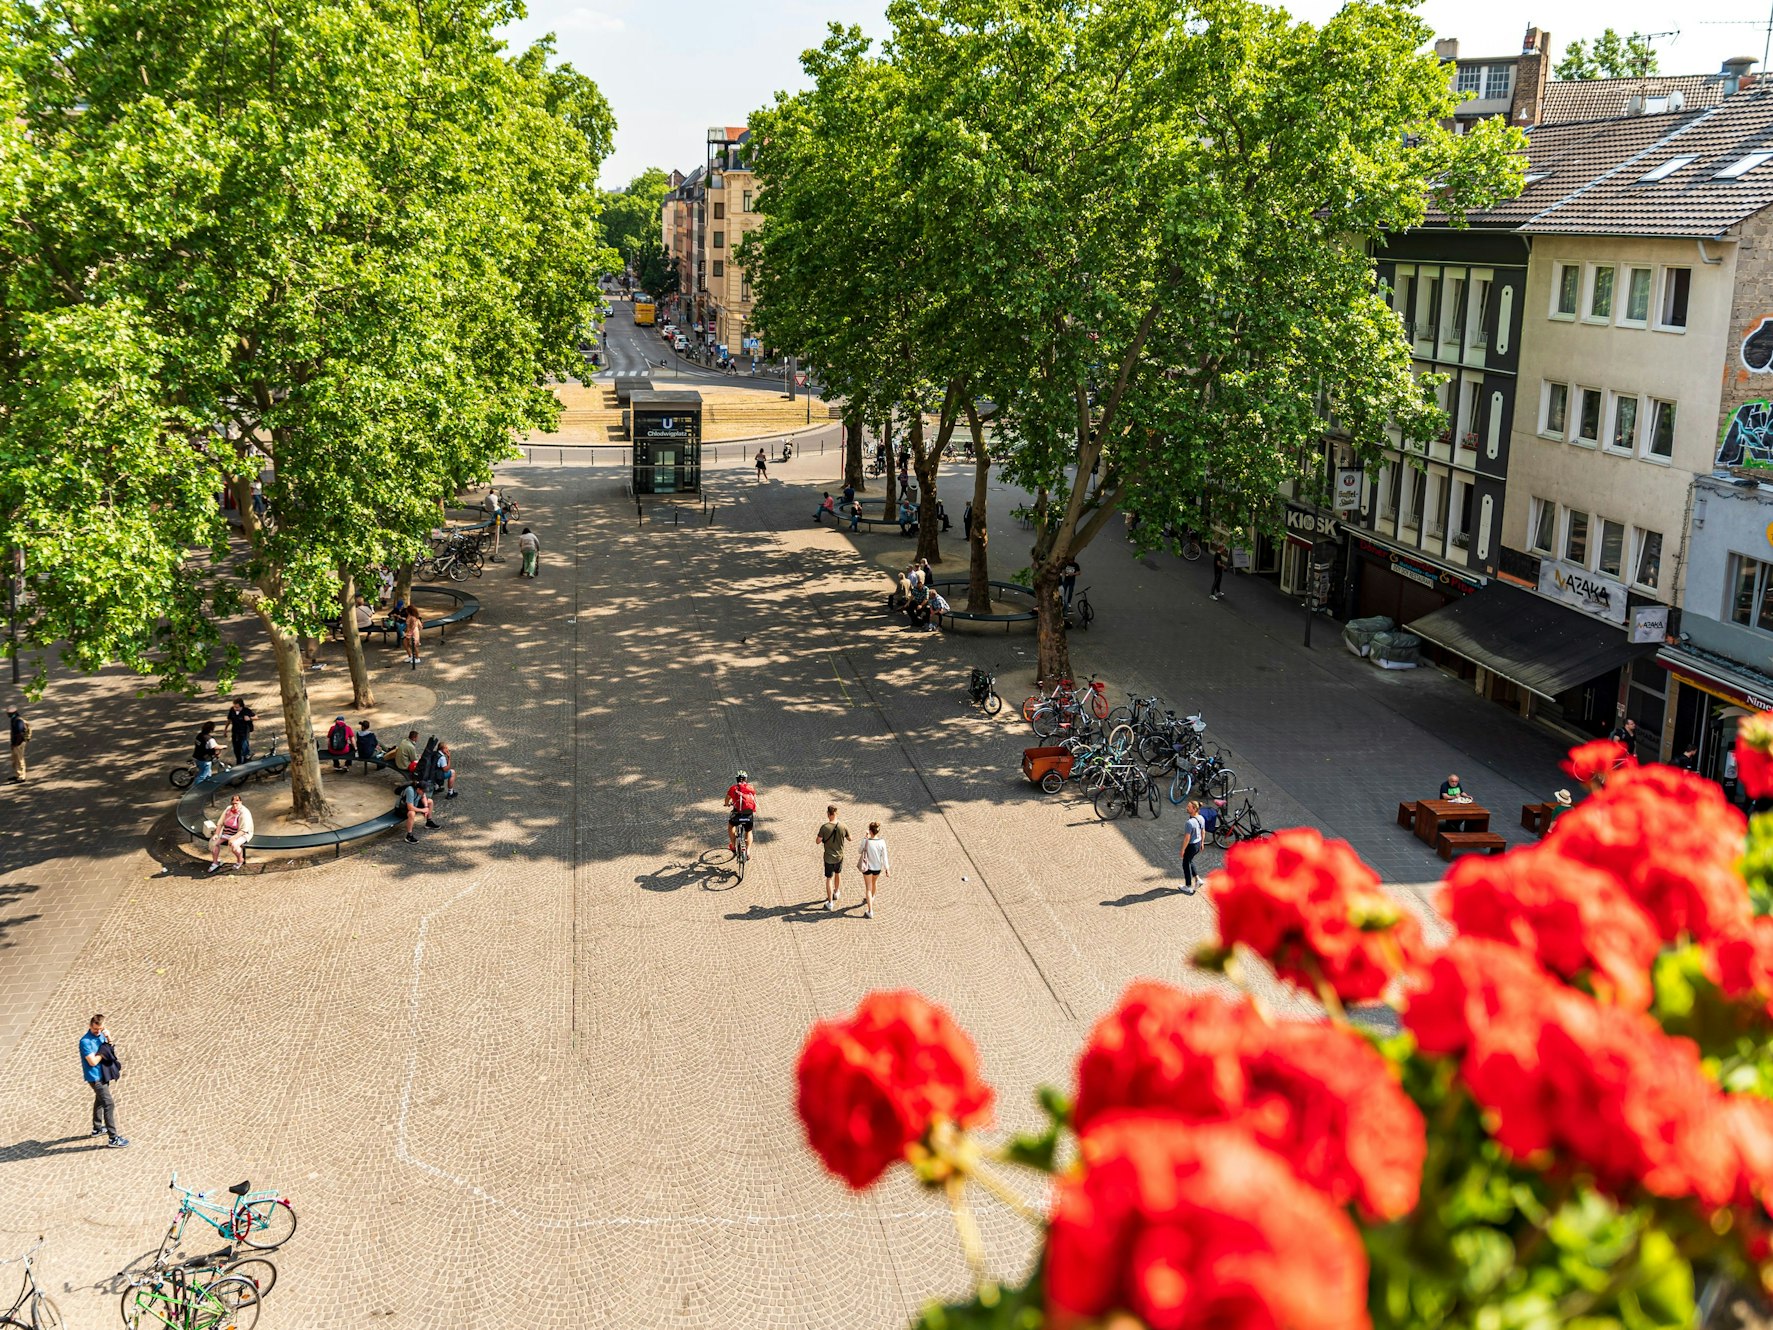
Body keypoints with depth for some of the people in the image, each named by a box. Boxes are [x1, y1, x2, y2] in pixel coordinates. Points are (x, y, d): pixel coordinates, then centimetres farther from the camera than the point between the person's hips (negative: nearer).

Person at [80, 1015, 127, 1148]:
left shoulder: (100, 1034, 2)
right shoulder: (85, 1041, -22)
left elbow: (111, 1051, 8)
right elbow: (93, 1061, -25)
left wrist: (109, 1040, -10)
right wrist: (103, 1051, -14)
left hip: (103, 1074, 9)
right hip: (95, 1077, -9)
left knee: (100, 1100, 25)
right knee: (109, 1104, -12)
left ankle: (97, 1128, 44)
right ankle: (113, 1138, -11)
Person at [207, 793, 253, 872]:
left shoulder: (244, 813, -20)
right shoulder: (228, 809, 1)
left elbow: (243, 830, -24)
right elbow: (220, 823, 5)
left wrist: (233, 838, -33)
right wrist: (216, 834, -9)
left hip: (241, 835, -7)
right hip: (226, 833, 7)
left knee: (233, 844, -35)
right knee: (213, 841, -11)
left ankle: (240, 860, -4)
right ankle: (215, 862, 4)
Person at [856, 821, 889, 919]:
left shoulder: (865, 842, -22)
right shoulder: (882, 843, -19)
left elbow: (861, 851, -3)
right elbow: (884, 857, -11)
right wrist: (887, 869, -1)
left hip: (867, 867, -2)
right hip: (877, 868, 2)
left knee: (868, 888, 8)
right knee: (874, 882, 32)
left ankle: (870, 911, 3)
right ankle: (871, 898, 59)